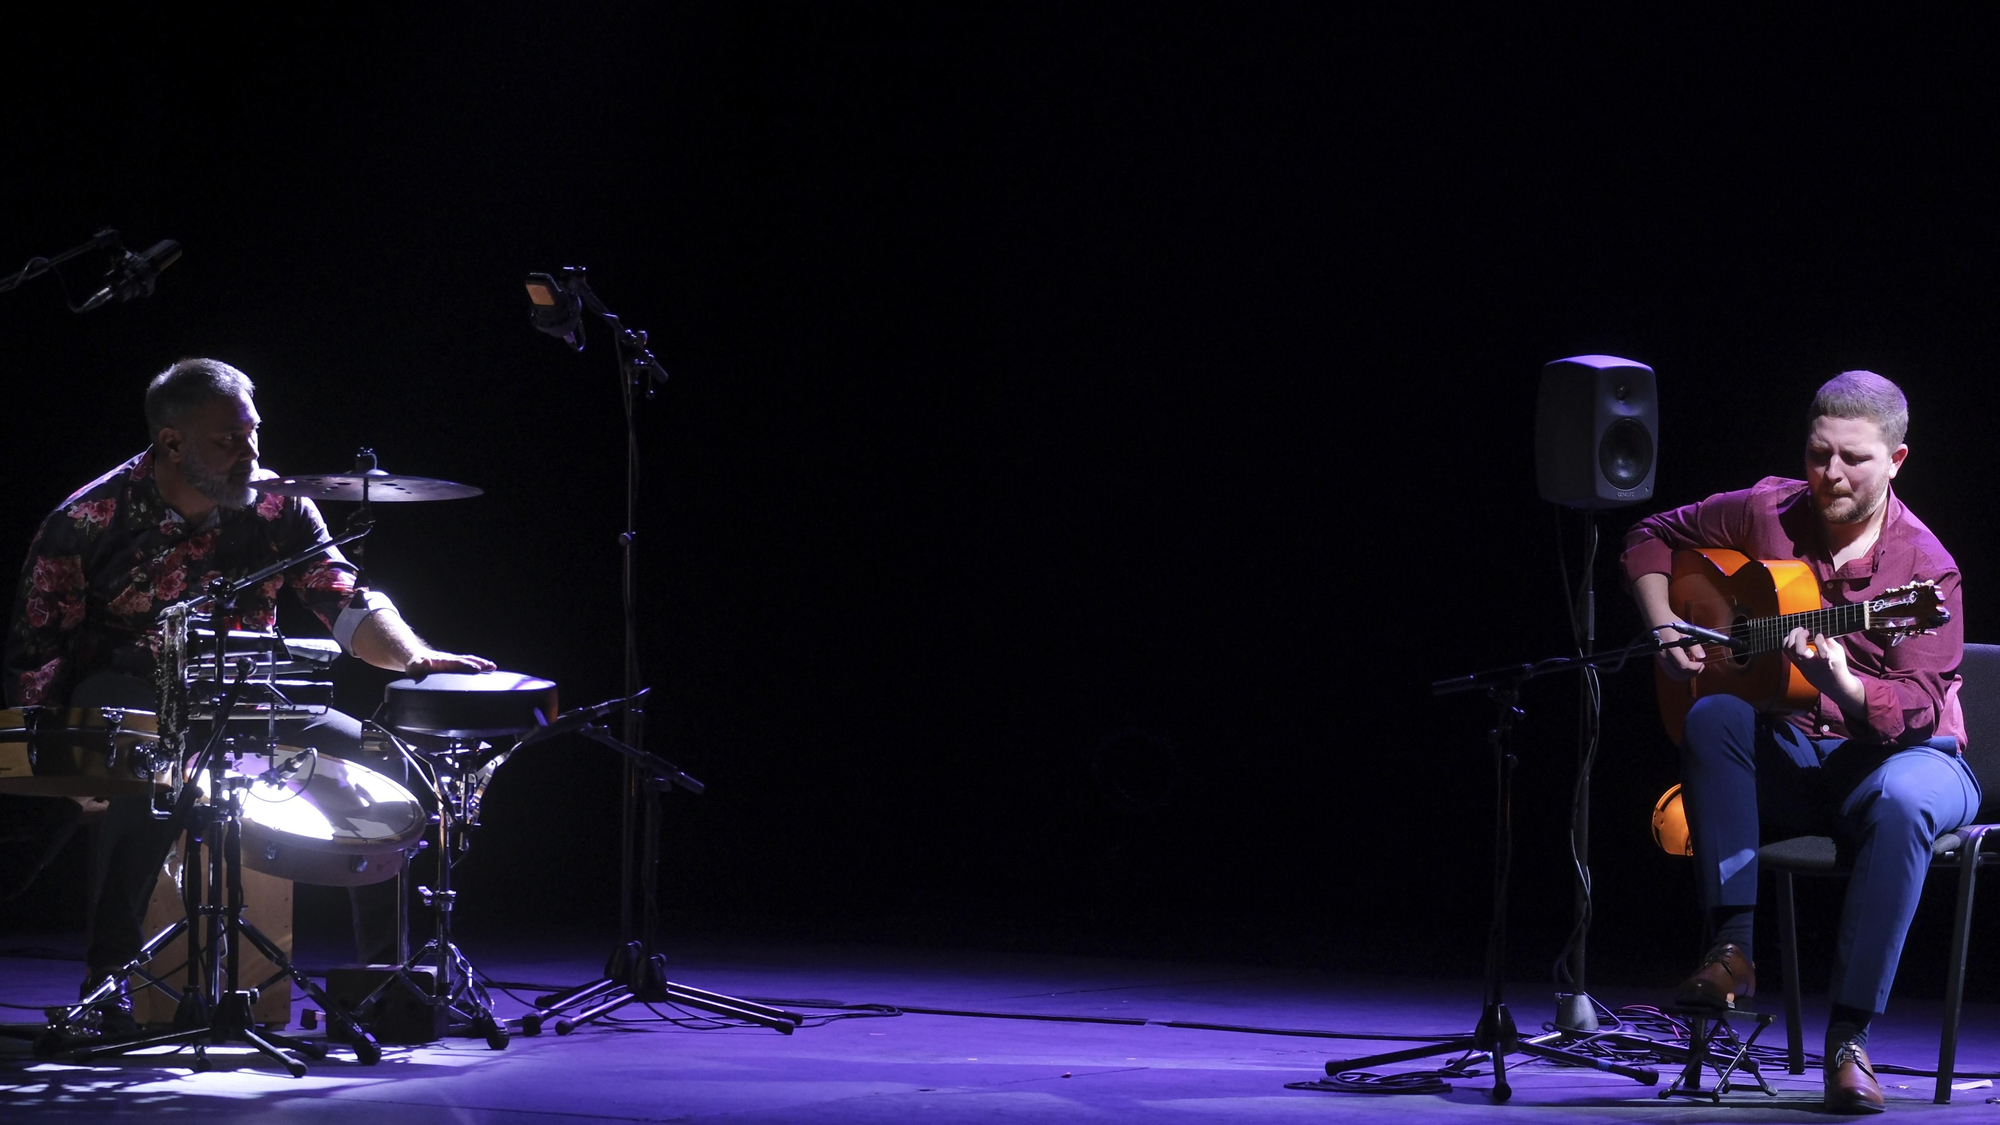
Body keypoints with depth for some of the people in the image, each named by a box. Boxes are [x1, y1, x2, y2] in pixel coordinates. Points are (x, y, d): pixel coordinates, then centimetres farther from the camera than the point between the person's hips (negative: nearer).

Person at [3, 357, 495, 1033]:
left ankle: (388, 971, 1)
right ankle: (106, 978, -28)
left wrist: (414, 657, -31)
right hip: (126, 693, -5)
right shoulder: (89, 520, -14)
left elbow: (348, 604, -11)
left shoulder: (276, 509, -5)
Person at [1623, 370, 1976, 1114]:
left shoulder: (1923, 566, -14)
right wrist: (1666, 633, -2)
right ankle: (1731, 949, -30)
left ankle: (1850, 1037, -37)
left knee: (1902, 800, -39)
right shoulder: (1766, 514, -1)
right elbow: (1653, 538, 14)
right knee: (1713, 716, -28)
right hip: (1791, 758, 4)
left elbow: (1917, 707, -24)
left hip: (1901, 751, -4)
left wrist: (1843, 685, -45)